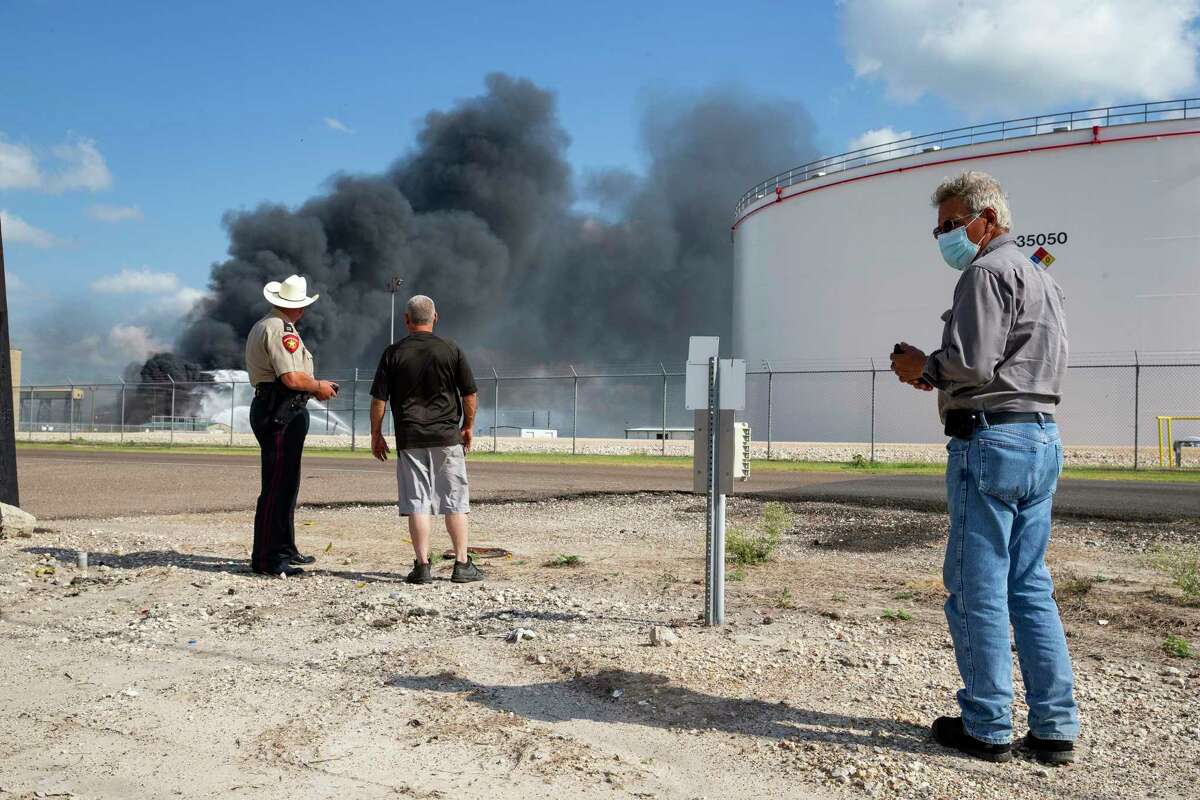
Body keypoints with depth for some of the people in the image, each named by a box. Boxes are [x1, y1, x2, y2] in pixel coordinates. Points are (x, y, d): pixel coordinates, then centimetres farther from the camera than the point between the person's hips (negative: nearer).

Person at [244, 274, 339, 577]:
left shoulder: (263, 326, 20)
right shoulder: (281, 330, -13)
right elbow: (292, 378, -21)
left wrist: (315, 386, 19)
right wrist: (319, 387, -4)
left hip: (273, 411, 11)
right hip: (282, 413, -11)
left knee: (286, 484, 17)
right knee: (276, 486, -8)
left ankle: (284, 550, 26)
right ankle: (265, 558, -5)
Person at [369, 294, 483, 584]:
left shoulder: (393, 353, 1)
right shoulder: (451, 350, 0)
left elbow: (378, 399, 0)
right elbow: (470, 394, 3)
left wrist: (376, 434, 11)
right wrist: (468, 427, 16)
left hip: (409, 439, 0)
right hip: (447, 436, 0)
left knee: (417, 504, 4)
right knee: (455, 502, 6)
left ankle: (422, 566, 4)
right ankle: (462, 565, 9)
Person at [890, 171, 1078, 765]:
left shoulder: (987, 272, -8)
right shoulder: (1041, 278, 23)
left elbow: (969, 361, -20)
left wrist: (923, 367, 0)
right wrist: (939, 375, 16)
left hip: (991, 439, -10)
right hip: (1043, 437, 10)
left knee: (977, 587, -2)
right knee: (1031, 586, 12)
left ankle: (987, 728, 6)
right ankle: (1055, 728, 15)